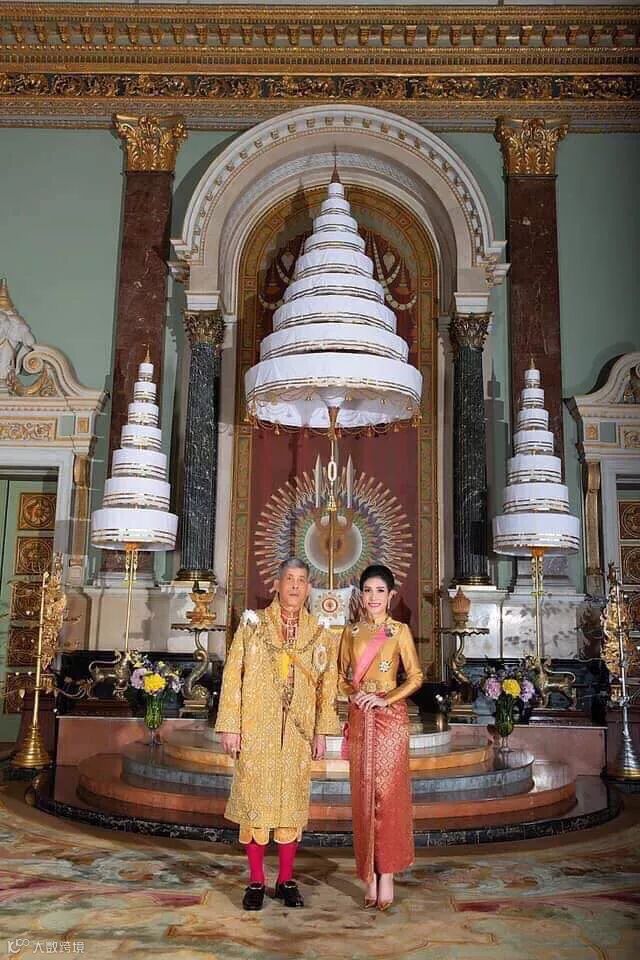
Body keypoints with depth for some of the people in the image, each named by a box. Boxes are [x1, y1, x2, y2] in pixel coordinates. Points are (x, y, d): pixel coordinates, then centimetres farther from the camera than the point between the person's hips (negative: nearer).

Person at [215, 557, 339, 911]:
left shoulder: (319, 634, 6)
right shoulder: (252, 624, 0)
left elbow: (327, 686, 7)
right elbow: (233, 676, -2)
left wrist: (321, 732, 2)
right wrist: (230, 726, -7)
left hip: (298, 733, 2)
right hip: (256, 730, -2)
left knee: (292, 801, 7)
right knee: (254, 799, 4)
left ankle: (286, 880, 21)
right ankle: (256, 881, 17)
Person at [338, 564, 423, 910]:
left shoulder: (400, 631, 1)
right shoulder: (351, 631, 10)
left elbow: (415, 676, -3)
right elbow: (341, 677, 12)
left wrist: (386, 699, -12)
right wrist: (355, 694, -6)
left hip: (390, 716, -3)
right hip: (359, 717, 3)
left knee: (388, 794, -3)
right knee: (363, 796, 6)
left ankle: (386, 875, 7)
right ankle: (370, 875, 15)